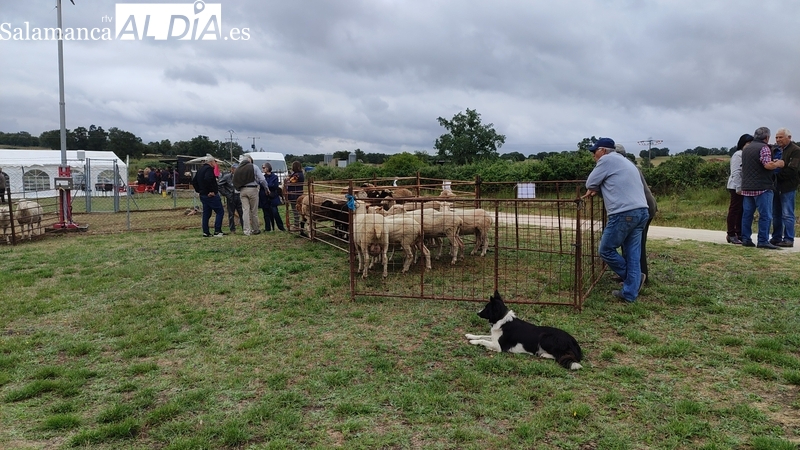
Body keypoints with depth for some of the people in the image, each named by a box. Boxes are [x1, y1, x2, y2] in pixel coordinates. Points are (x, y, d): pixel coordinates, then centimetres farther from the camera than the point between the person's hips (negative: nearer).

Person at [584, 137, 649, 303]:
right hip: (641, 211, 9)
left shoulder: (607, 159, -1)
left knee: (606, 250, 4)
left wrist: (596, 189, 22)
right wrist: (598, 190, 16)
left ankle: (634, 278, 15)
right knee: (633, 254, 8)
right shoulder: (624, 161, 27)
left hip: (624, 213, -9)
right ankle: (630, 293, 10)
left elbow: (591, 183, 2)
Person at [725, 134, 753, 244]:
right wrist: (739, 188, -17)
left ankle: (739, 234, 17)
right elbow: (736, 173, -15)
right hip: (736, 187, -8)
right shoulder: (738, 155, -10)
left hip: (744, 187, 8)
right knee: (734, 210, -3)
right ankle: (731, 235, 2)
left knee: (742, 211, 10)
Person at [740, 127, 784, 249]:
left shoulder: (746, 148, 16)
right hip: (762, 187, -7)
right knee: (765, 215, -3)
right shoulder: (764, 147, -10)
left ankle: (746, 239, 10)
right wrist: (778, 164, -3)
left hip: (746, 186, 8)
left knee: (747, 214, 9)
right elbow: (767, 165, -22)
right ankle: (763, 241, -4)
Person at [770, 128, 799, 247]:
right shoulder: (775, 150, 14)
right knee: (776, 214, 11)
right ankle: (776, 238, 19)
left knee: (787, 215, -4)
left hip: (788, 187, -7)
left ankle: (788, 240, 1)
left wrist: (777, 175, -18)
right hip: (775, 186, 7)